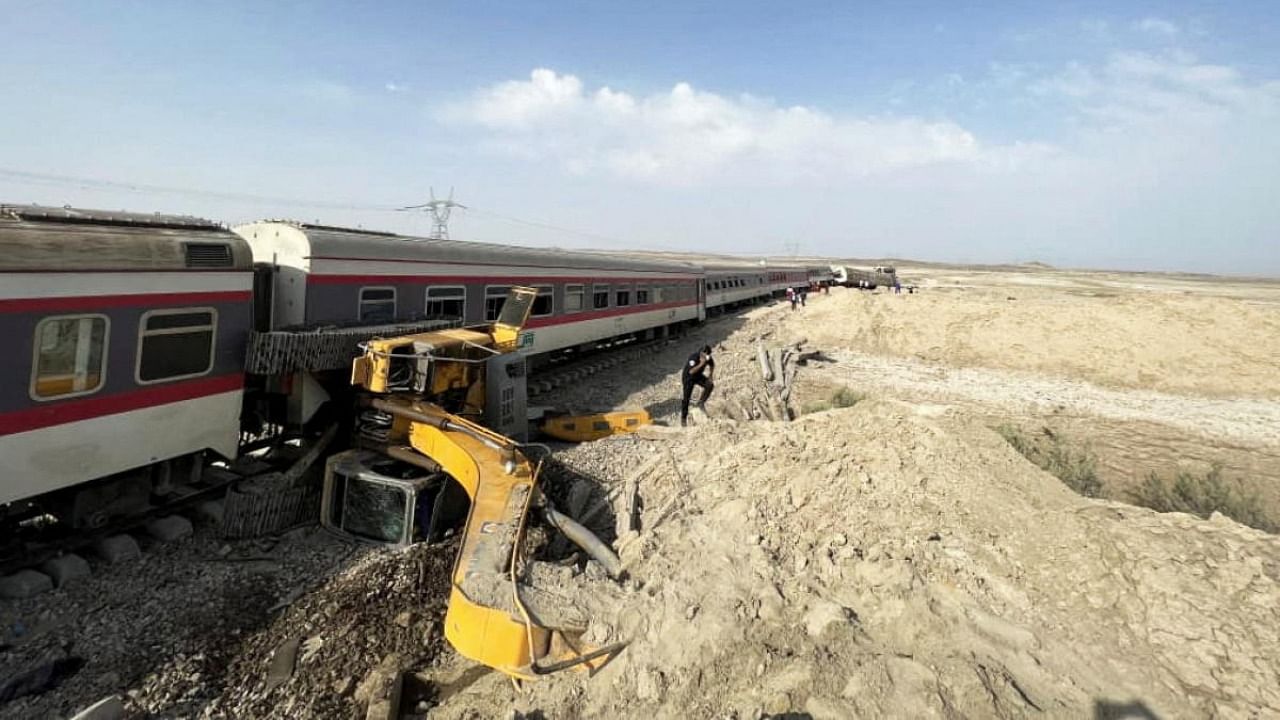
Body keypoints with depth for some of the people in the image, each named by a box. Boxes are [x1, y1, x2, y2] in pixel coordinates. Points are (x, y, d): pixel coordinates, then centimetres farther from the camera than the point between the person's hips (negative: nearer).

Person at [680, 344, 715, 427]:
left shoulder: (708, 358, -15)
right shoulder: (693, 358, -32)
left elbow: (712, 365, 9)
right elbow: (691, 371, -42)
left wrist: (710, 376, 2)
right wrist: (701, 364, -45)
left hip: (698, 376, 5)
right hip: (688, 377, -5)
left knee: (710, 385, -22)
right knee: (686, 398, -4)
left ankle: (701, 402, -5)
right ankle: (683, 418, 9)